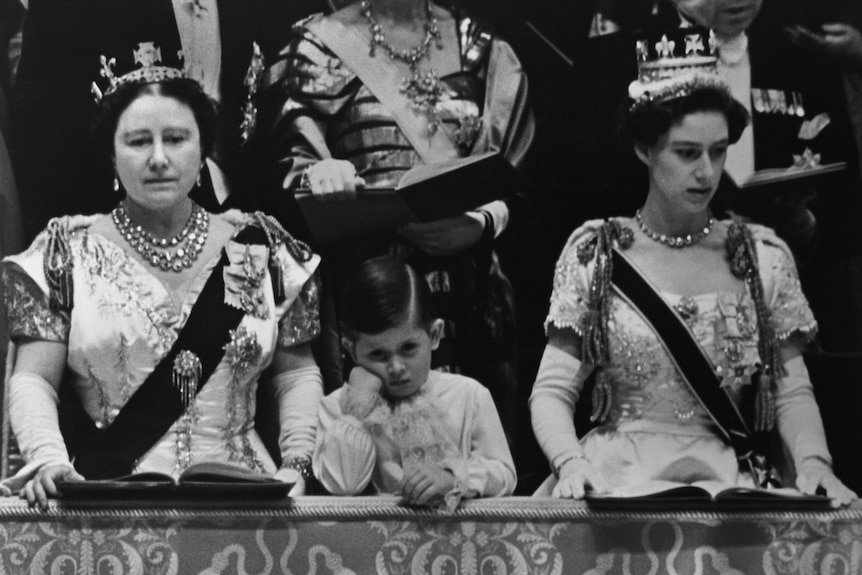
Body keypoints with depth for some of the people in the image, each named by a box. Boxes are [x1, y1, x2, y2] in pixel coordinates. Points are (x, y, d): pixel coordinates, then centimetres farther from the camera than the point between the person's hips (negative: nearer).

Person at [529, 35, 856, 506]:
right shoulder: (594, 252, 4)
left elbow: (792, 391, 8)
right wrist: (571, 464, -19)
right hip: (616, 479, -2)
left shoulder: (763, 254, 9)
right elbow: (553, 392, 1)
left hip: (727, 480, 2)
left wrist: (813, 462, -12)